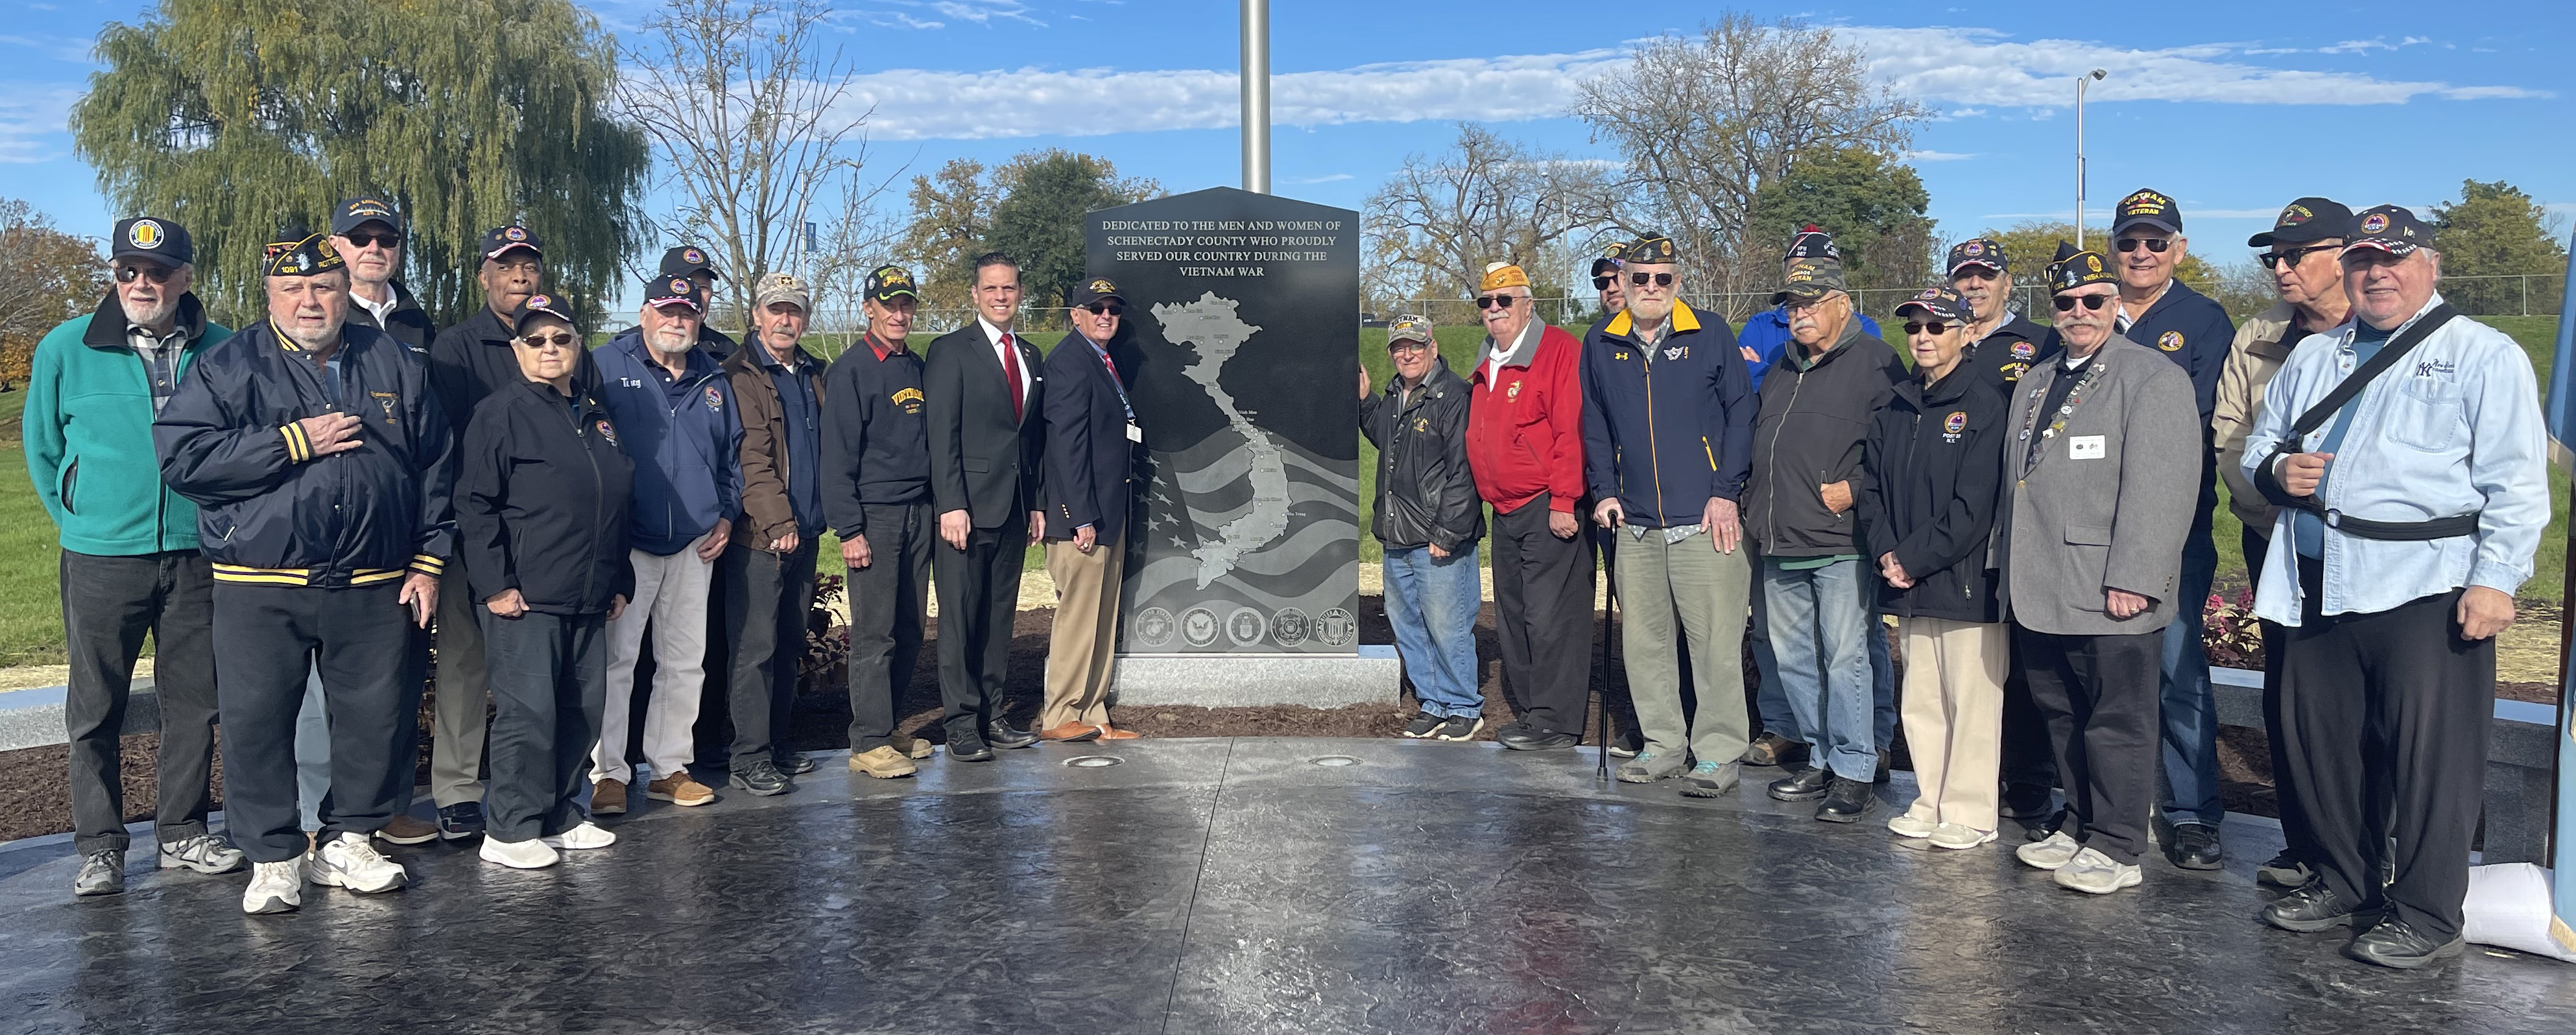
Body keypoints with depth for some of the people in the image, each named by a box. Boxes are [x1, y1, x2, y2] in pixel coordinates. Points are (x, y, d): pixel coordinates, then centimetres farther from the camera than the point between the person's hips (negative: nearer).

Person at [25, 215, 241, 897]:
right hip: (101, 559, -1)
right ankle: (99, 847, 15)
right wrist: (79, 521, 7)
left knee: (195, 701, 8)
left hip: (197, 557, 1)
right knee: (96, 708, 4)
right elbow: (42, 448, 10)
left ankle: (183, 833, 20)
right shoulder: (66, 348, 0)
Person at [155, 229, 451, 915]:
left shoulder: (396, 365, 11)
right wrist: (294, 442, -14)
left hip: (375, 587, 2)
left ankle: (347, 841, 24)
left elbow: (435, 472, 12)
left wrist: (429, 563, 6)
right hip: (260, 589, -2)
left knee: (378, 716, 6)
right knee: (256, 723, 2)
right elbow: (179, 455, -10)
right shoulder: (227, 367, 3)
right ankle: (273, 858, 17)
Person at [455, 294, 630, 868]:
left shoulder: (596, 417, 16)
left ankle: (561, 817, 23)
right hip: (524, 601, -7)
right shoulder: (502, 413, -5)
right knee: (528, 713, -6)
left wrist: (620, 581, 20)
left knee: (583, 710, 11)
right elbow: (474, 505, -10)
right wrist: (495, 584, -14)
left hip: (588, 602, 7)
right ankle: (510, 831, 5)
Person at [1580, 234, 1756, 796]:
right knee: (1644, 640, 9)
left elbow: (1740, 412, 0)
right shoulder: (1601, 345, 11)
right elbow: (1594, 424, 18)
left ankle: (1718, 754, 6)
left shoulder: (1710, 334, 2)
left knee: (1715, 640, -4)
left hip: (1705, 518, -4)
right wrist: (1604, 490, 7)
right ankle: (1663, 744, 22)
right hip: (1635, 522, 4)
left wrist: (1725, 492, -6)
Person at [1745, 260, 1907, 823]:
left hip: (1840, 544, -8)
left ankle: (1855, 771, 3)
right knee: (1793, 658, 12)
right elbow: (1755, 436, 29)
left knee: (1846, 658, -7)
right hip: (1780, 545, 8)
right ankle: (1822, 759, 23)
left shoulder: (1875, 361, -4)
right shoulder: (1781, 368, 19)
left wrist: (1855, 488, -15)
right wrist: (1752, 499, 18)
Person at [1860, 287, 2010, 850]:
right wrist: (1886, 554, -3)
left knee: (1970, 703, 0)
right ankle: (1932, 802, 25)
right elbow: (1873, 489, 12)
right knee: (1921, 702, 13)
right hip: (1909, 590, 7)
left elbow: (1975, 505, -15)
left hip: (1967, 582, -7)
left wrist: (1914, 558, -14)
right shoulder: (1893, 410, 13)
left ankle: (1970, 813, 10)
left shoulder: (1983, 403, -9)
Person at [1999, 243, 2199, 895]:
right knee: (2062, 718, 14)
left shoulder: (2154, 378, -5)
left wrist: (2132, 579, -19)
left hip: (2109, 596, -7)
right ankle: (2079, 827, 27)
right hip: (2040, 592, 7)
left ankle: (2116, 848, 10)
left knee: (2118, 721, 0)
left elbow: (2159, 490, -13)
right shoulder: (2035, 383, 20)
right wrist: (2007, 564, 18)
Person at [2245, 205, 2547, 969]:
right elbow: (2259, 444, 23)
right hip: (2320, 585, 6)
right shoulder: (2314, 356, 17)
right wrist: (2277, 469, -1)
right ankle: (2343, 883, 28)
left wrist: (2495, 578, -15)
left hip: (2427, 589, -6)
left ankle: (2425, 916, 8)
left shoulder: (2485, 356, 0)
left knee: (2430, 755, -3)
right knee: (2320, 744, 12)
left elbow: (2516, 483, -6)